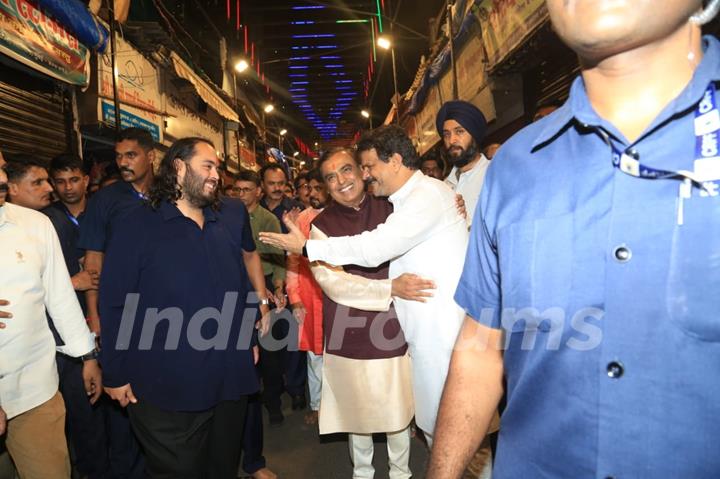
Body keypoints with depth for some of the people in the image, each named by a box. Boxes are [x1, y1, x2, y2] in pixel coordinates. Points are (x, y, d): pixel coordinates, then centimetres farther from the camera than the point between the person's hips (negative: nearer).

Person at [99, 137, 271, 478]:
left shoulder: (232, 216, 4)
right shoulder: (137, 228, -8)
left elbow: (249, 253, 25)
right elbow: (114, 305, -6)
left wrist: (262, 300, 18)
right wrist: (115, 376, -3)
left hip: (230, 379, 5)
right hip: (165, 388, -4)